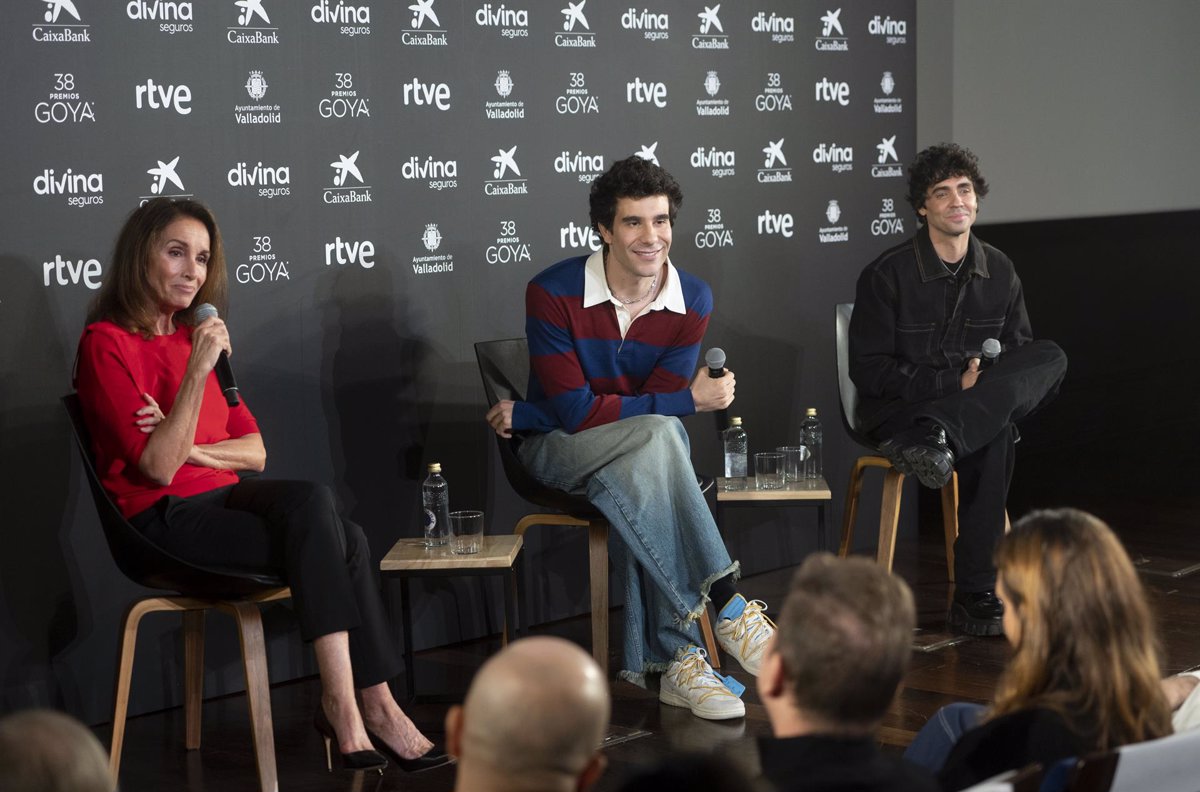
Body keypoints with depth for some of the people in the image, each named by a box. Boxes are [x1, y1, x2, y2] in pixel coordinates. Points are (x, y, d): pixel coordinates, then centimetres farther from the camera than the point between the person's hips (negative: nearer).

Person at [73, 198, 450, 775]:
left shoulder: (194, 336, 18)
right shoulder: (107, 343, -6)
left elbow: (255, 449, 13)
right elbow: (159, 467, -16)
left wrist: (194, 449, -6)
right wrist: (197, 371, -21)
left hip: (220, 499, 7)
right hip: (166, 521, -7)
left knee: (348, 540, -22)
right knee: (312, 503, -29)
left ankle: (345, 703, -25)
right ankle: (373, 706, -28)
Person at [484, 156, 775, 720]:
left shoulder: (693, 302, -7)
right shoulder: (553, 293, -15)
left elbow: (627, 407, -11)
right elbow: (573, 410, -19)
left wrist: (524, 414, -14)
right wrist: (689, 400, -21)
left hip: (639, 456, 3)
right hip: (557, 451, -2)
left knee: (637, 482, -37)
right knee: (658, 433, -35)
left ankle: (671, 658, -32)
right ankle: (727, 607, -36)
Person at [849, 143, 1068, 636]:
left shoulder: (999, 272, 9)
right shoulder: (888, 274, -6)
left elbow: (1019, 355, 16)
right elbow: (868, 369, -9)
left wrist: (998, 389, -10)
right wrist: (954, 382, -18)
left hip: (979, 400, 5)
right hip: (899, 410, -5)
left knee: (1051, 358, -28)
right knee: (993, 438, -37)